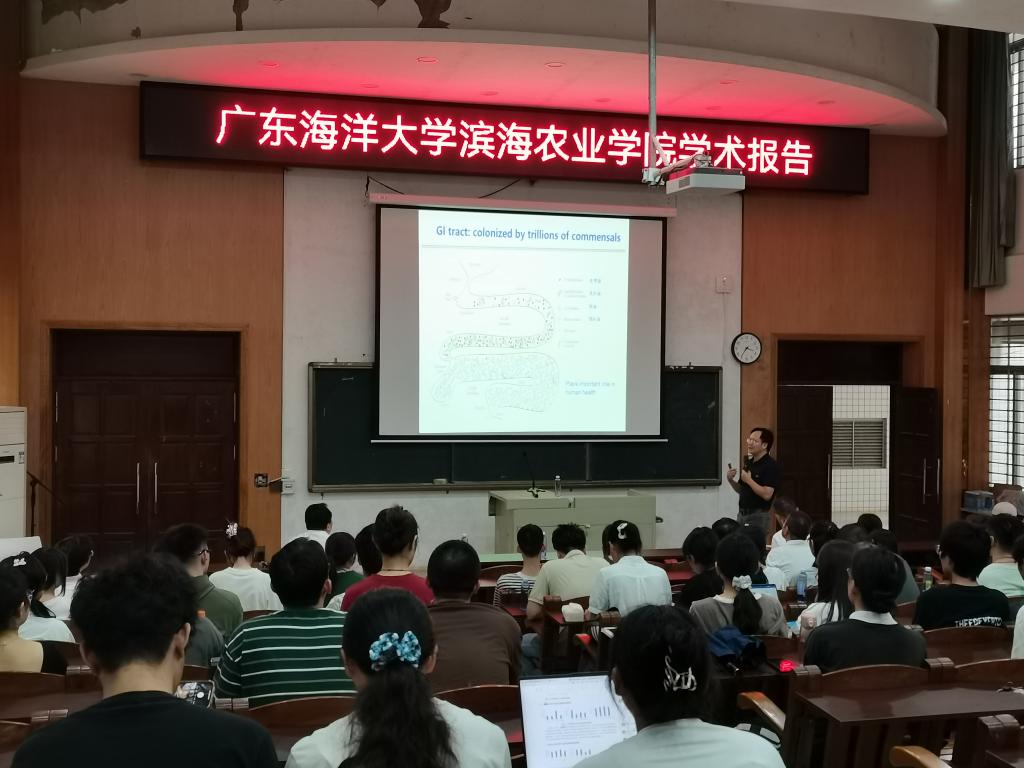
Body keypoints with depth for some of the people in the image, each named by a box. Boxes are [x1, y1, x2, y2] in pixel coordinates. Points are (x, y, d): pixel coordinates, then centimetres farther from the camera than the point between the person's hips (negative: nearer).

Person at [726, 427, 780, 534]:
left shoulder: (770, 465, -12)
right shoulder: (748, 462, 12)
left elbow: (767, 494, -22)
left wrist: (748, 480, -18)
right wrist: (730, 480, 2)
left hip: (758, 516, -7)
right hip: (742, 513, 7)